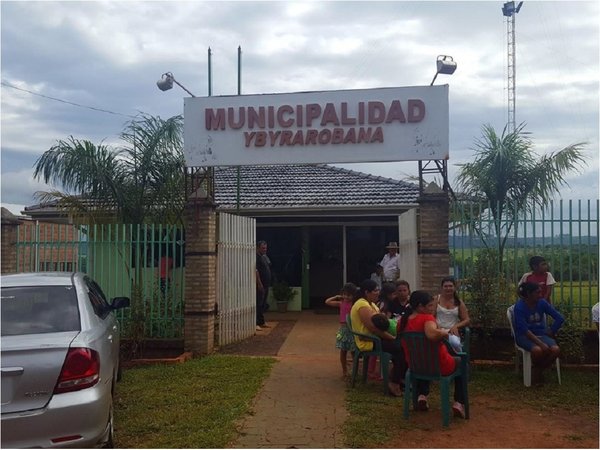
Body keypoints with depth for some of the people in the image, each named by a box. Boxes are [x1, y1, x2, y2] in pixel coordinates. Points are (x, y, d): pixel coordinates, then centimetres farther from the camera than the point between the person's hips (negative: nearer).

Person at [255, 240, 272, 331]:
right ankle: (256, 323, -10)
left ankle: (262, 322, 22)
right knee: (258, 304, -10)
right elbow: (256, 271, -20)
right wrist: (259, 283, -23)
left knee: (263, 304, 14)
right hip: (260, 285, -9)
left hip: (266, 284, 9)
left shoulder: (265, 257, 16)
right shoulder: (256, 257, -13)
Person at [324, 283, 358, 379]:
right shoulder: (341, 303, 3)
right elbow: (327, 302, 3)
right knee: (343, 351, 9)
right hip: (343, 328, 3)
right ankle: (344, 371, 20)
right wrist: (337, 297, 3)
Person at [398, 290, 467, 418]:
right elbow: (432, 334, -45)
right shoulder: (426, 318, -24)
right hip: (439, 366, -5)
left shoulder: (403, 321, -4)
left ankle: (421, 396, 26)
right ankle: (459, 403, 16)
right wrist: (444, 332, -24)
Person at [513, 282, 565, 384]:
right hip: (524, 336, -5)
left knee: (556, 350, -25)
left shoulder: (542, 303, -1)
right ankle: (535, 368, -1)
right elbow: (524, 329, -22)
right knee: (538, 350, -36)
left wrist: (551, 332, 2)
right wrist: (540, 343, -29)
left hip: (541, 334, 5)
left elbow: (560, 318, 5)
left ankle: (538, 369, 1)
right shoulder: (519, 306, -14)